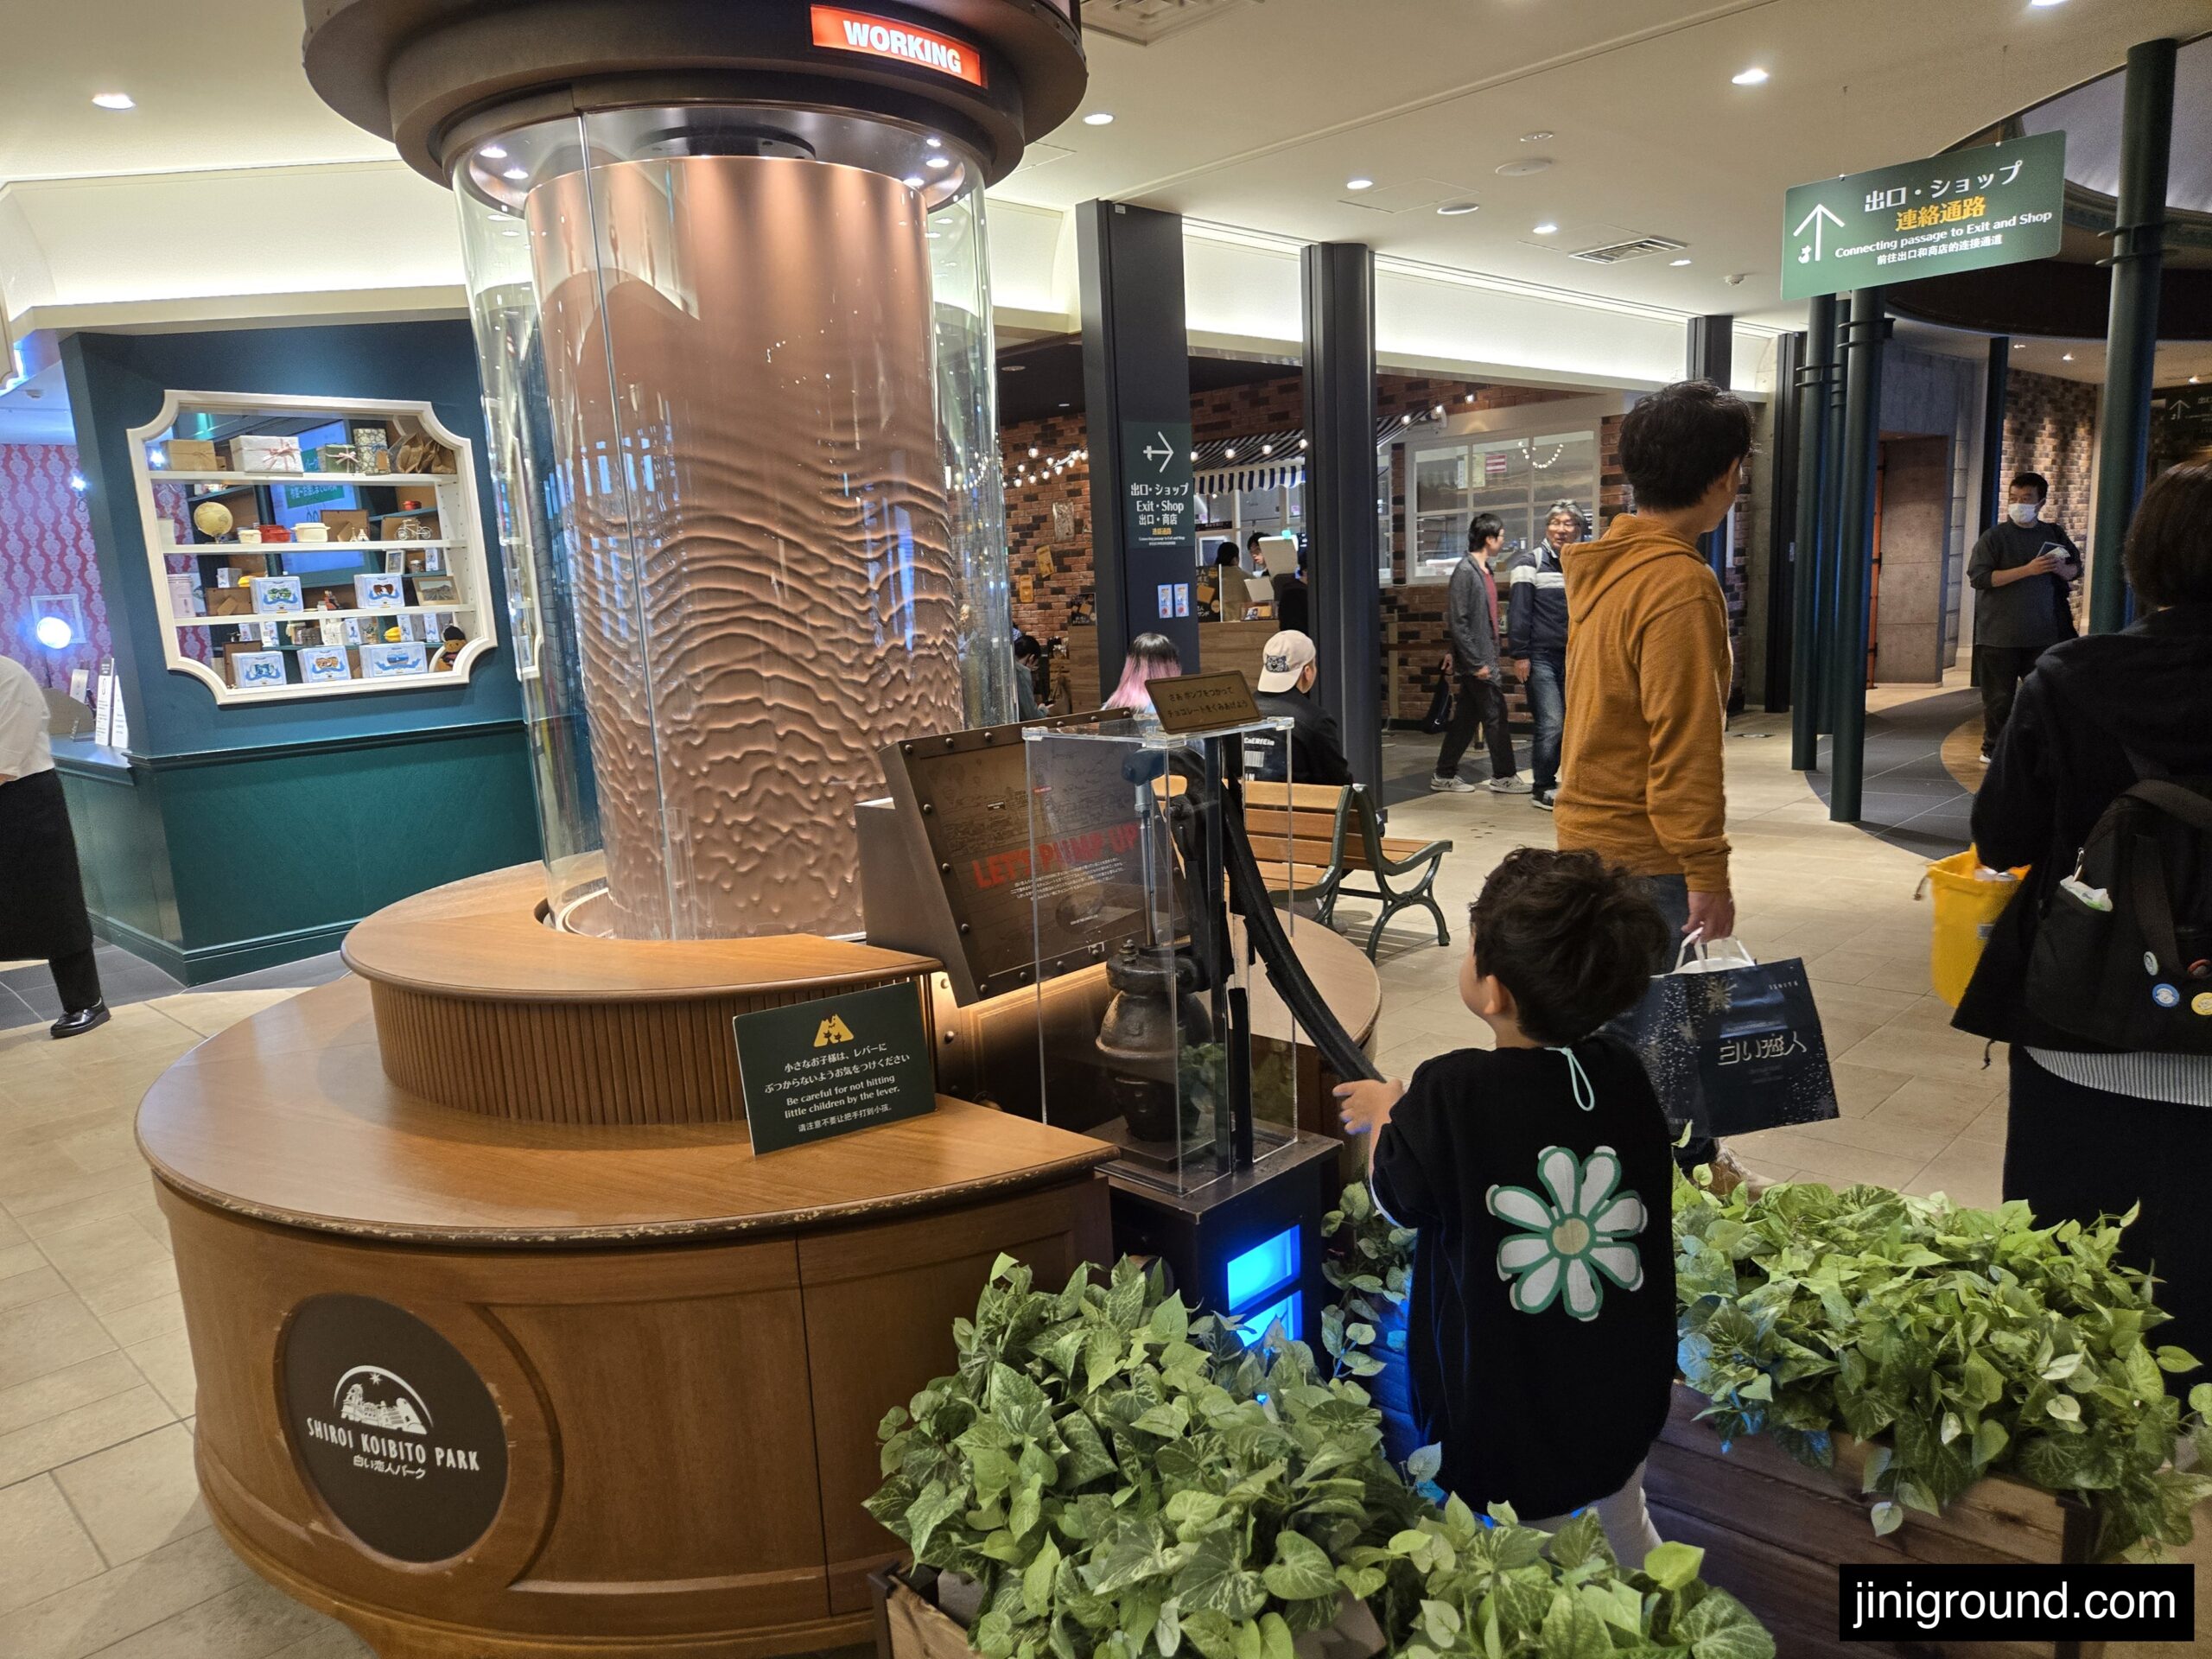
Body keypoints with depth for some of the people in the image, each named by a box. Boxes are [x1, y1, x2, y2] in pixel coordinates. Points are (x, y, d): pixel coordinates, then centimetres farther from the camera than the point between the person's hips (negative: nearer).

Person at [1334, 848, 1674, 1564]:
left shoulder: (1448, 1094, -31)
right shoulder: (1624, 1070, -16)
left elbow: (1398, 1201, -12)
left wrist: (1386, 1112, 6)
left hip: (1508, 1423, -5)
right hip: (1629, 1399, 5)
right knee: (1626, 1530, 31)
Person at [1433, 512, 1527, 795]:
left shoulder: (1486, 570, 14)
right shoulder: (1465, 571, -14)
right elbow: (1458, 622, -19)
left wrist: (1494, 658, 18)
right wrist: (1476, 663, -20)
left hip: (1484, 659, 9)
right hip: (1475, 661, -9)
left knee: (1467, 718, 10)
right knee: (1495, 716, -3)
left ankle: (1445, 775, 16)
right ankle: (1504, 775, 7)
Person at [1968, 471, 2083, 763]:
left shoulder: (2054, 535, 10)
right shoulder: (1995, 536, -3)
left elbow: (2076, 570, 20)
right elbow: (1978, 576, -14)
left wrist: (2062, 568, -5)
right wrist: (2028, 569, -20)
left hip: (2043, 633, 4)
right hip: (1999, 635, -3)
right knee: (1999, 697, 2)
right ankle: (1993, 748, 13)